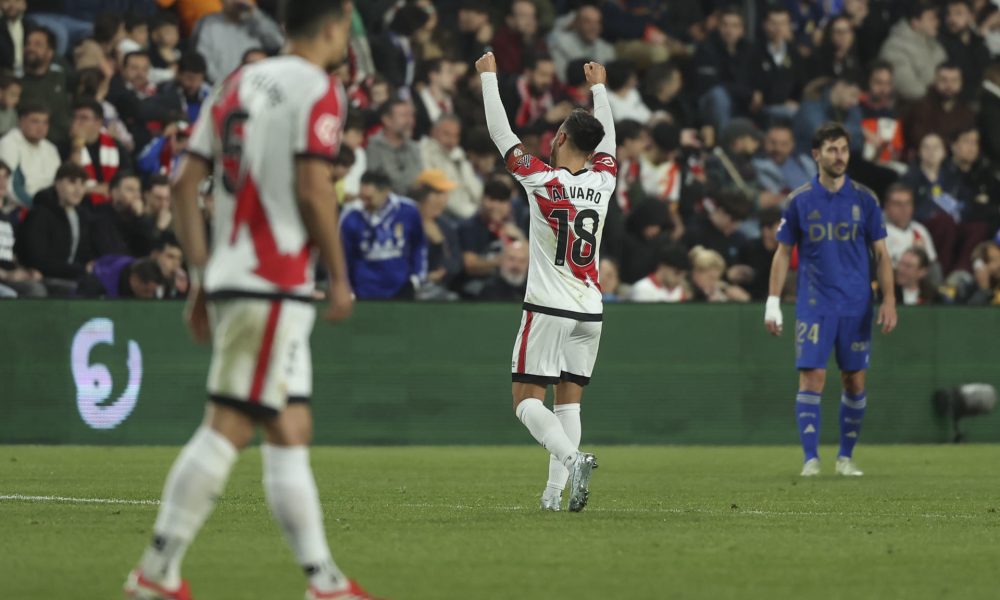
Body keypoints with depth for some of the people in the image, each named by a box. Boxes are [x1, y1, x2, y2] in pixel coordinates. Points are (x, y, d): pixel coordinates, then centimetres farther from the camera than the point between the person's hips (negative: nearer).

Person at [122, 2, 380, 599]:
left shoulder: (237, 85, 16)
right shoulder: (320, 89, -6)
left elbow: (186, 183, 12)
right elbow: (312, 188, -16)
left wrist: (202, 276, 15)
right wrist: (340, 276, -7)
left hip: (228, 276, 8)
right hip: (277, 283, -8)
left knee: (291, 431, 11)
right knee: (229, 426, -8)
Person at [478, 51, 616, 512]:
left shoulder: (543, 180, -10)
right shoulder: (602, 183, 3)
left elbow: (501, 134, -3)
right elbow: (607, 139, 23)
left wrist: (489, 77, 9)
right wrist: (598, 87, 37)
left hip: (548, 309, -5)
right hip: (590, 311, 5)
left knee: (527, 398, -2)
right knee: (569, 401, 7)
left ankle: (572, 458, -25)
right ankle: (555, 491, -1)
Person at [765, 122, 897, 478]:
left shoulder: (864, 199, 2)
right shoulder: (800, 201, 1)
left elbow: (881, 253, 4)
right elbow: (783, 253, 6)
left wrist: (889, 301, -5)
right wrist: (773, 303, -1)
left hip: (856, 307, 1)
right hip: (813, 307, -1)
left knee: (855, 381, 5)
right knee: (811, 378, -11)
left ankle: (846, 457, 18)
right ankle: (811, 459, -10)